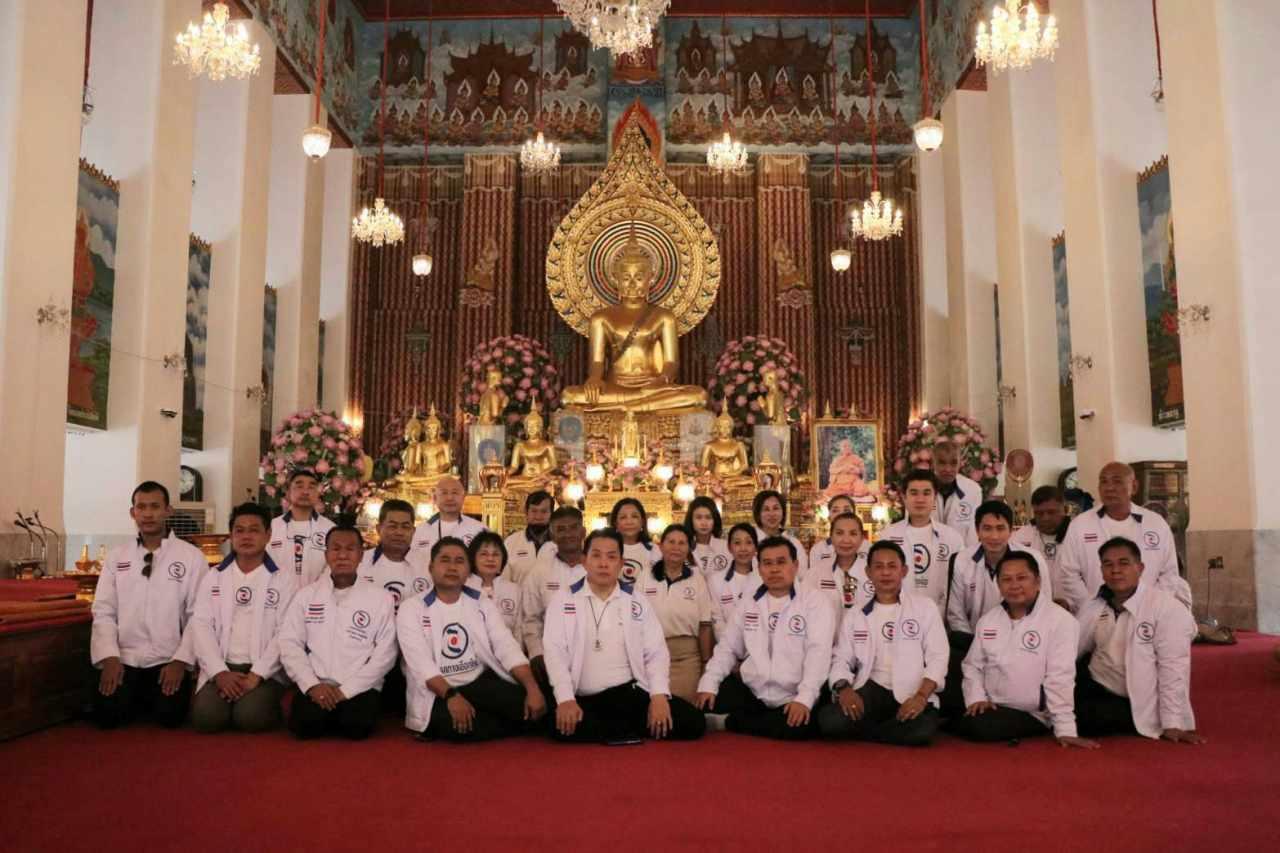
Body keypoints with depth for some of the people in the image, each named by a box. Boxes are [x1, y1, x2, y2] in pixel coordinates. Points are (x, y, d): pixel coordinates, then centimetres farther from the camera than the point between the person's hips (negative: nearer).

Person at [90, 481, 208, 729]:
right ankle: (138, 700, 17)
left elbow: (199, 615, -4)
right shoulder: (116, 557, 8)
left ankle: (153, 699, 16)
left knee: (169, 715, -19)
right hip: (123, 659, 2)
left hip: (169, 661, -2)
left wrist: (181, 660, -13)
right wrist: (110, 658, -10)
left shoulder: (192, 556, -2)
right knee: (107, 715, -16)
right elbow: (103, 612, 3)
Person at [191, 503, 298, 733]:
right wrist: (219, 672, -12)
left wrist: (256, 675, -16)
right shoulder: (213, 577, 12)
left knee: (251, 717, -26)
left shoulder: (285, 579, 2)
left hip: (265, 672, -2)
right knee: (206, 717, -23)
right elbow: (202, 626, 2)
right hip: (221, 669, 2)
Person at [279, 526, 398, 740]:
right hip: (316, 685, 1)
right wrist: (312, 684, -11)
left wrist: (346, 690, -11)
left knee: (357, 726, -27)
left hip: (359, 688, -1)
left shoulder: (381, 598, 3)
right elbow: (290, 644, 4)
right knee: (305, 725, -26)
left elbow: (386, 652, -2)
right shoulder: (306, 595, 10)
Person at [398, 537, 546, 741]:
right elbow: (420, 662, -14)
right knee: (456, 724, -35)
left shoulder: (482, 603, 9)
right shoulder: (411, 609, -1)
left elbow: (507, 648, -2)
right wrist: (451, 695, -30)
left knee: (531, 709, -23)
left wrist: (533, 688, -17)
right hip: (438, 694, -3)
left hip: (482, 684, 3)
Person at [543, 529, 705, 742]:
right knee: (564, 727, -34)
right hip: (583, 699, -1)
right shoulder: (564, 600, 4)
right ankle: (629, 729, -8)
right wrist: (565, 699, -19)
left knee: (692, 723, -18)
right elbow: (554, 651, -5)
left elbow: (656, 653, 6)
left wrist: (659, 695, -11)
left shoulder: (637, 602, 10)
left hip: (631, 693, 1)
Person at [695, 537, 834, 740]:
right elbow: (727, 649, 11)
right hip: (750, 692, 3)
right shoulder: (748, 604, 11)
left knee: (798, 726, -33)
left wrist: (804, 698, -26)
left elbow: (818, 652, -13)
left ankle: (731, 723, -9)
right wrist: (708, 684, -6)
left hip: (791, 699, -2)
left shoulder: (814, 601, -3)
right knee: (707, 703, -19)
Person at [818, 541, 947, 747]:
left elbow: (937, 657, 0)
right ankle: (890, 727, -1)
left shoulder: (924, 606, 7)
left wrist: (921, 696, -16)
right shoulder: (854, 615, 14)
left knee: (922, 730, -35)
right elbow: (840, 659, 7)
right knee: (830, 720, -28)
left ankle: (863, 732, -6)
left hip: (913, 694, -1)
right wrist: (844, 688, -15)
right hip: (870, 690, 1)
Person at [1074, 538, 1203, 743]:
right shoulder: (1092, 608, 3)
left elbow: (1173, 668, -18)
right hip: (1095, 691, 6)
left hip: (1137, 706, -6)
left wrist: (1173, 724, -19)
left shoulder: (1167, 608, -15)